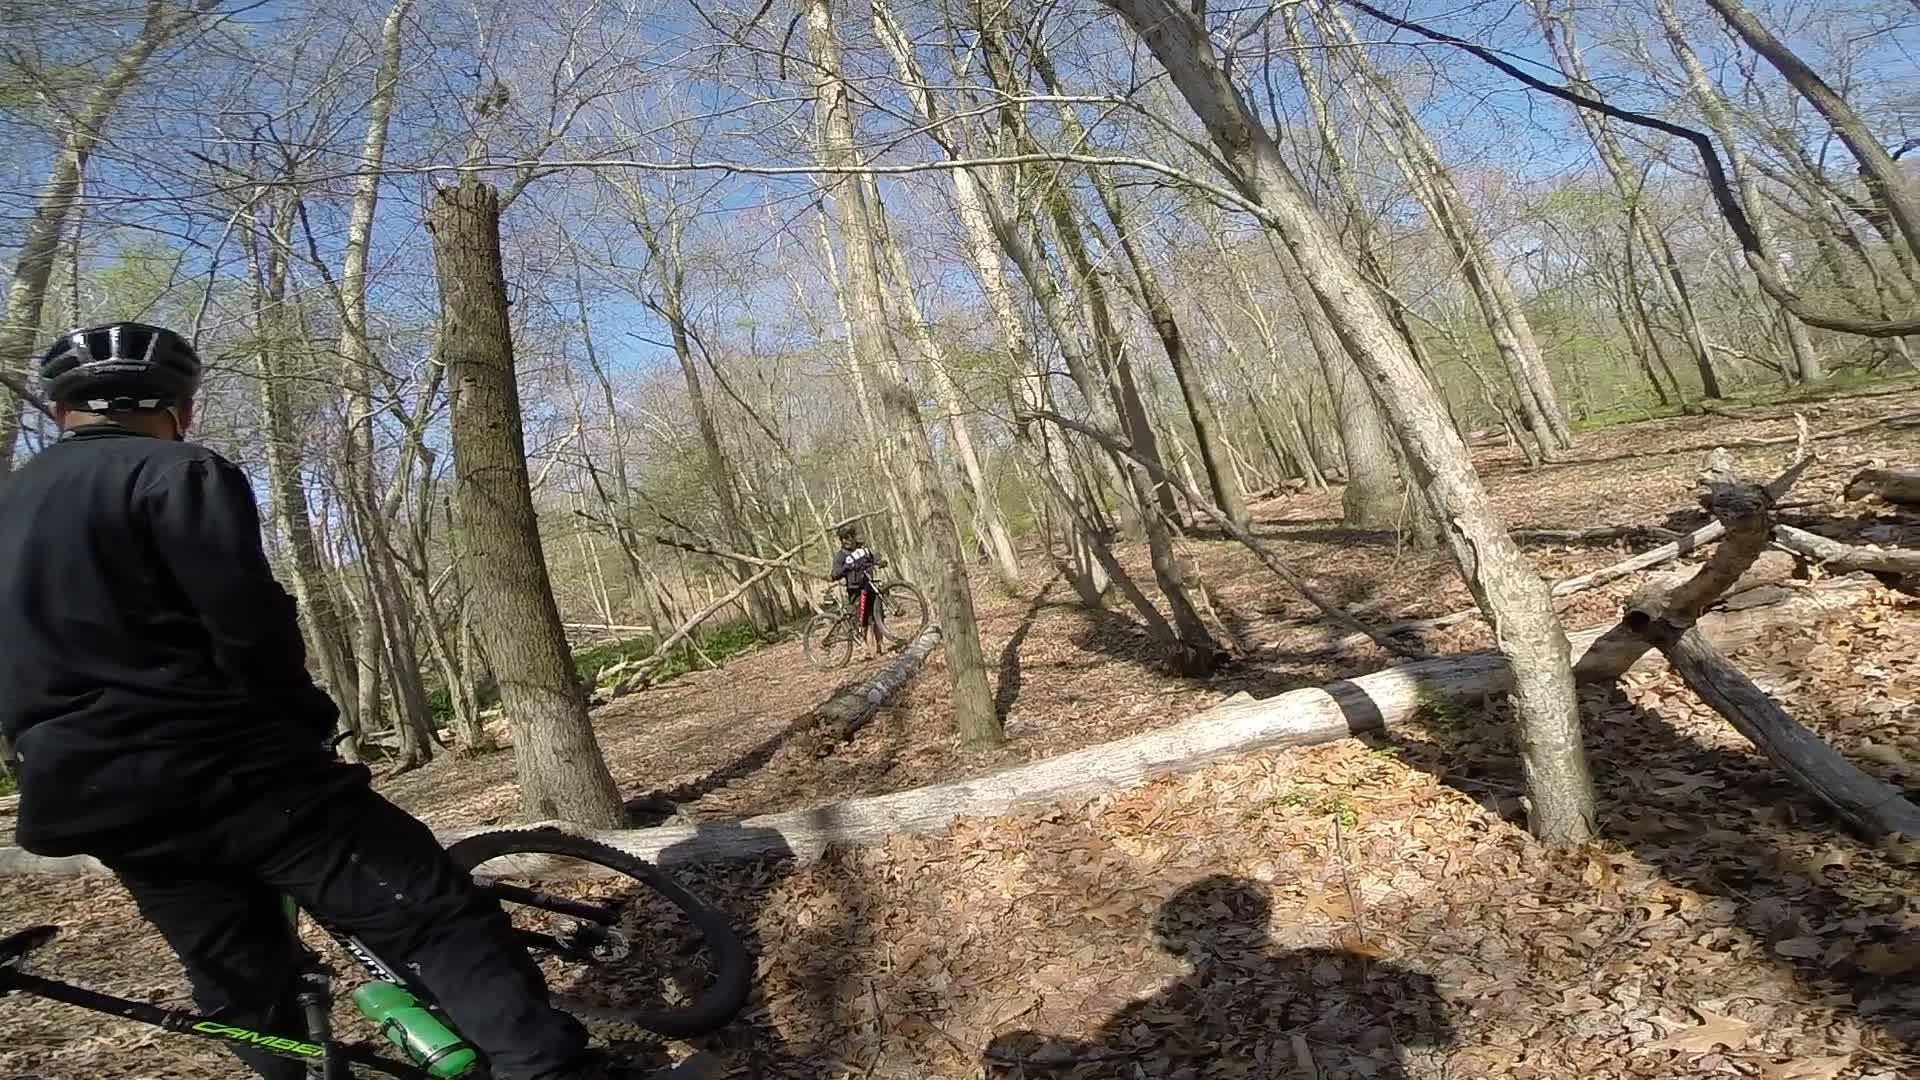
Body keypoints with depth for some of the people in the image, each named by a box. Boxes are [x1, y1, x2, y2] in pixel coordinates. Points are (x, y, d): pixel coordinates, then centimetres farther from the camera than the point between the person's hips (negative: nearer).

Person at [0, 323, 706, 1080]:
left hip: (90, 800, 9)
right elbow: (249, 626, -16)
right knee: (438, 920, -12)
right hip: (229, 770, -8)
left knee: (242, 985, 19)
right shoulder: (180, 473, -7)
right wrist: (311, 720, -1)